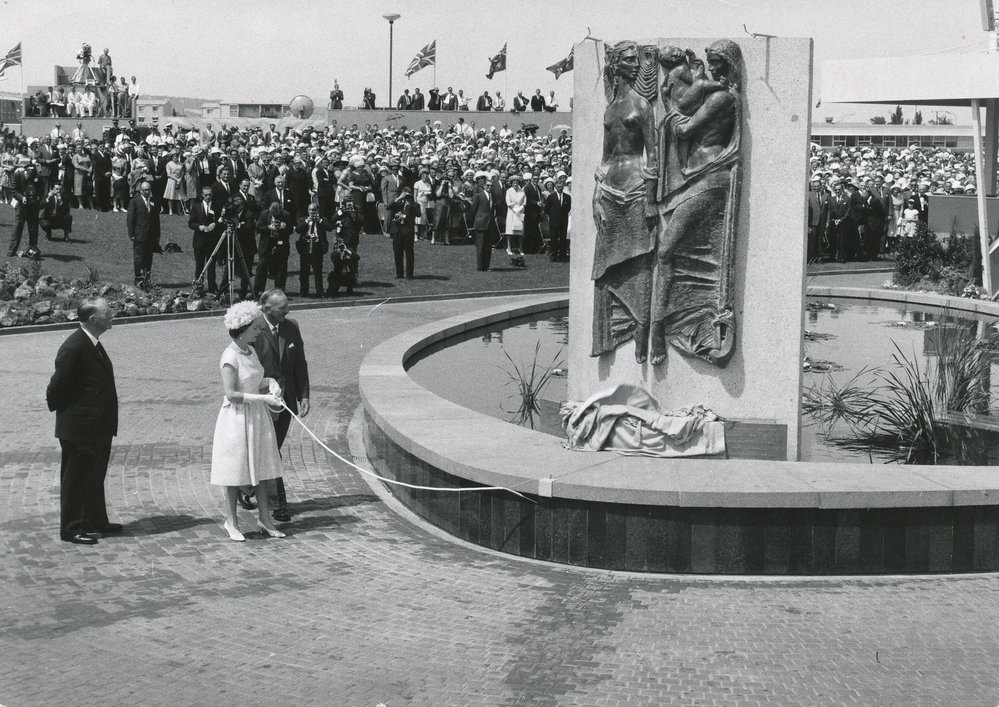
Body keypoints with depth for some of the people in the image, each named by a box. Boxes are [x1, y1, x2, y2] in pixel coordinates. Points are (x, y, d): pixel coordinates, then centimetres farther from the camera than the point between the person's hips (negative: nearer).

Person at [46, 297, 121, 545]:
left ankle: (96, 522, 29)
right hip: (79, 429, -10)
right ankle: (71, 529, 9)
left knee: (95, 478, 19)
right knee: (76, 479, 1)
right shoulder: (74, 347, -21)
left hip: (98, 429, 10)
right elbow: (56, 387, -18)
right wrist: (62, 410, -6)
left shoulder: (93, 345, 11)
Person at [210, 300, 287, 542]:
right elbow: (231, 394, -21)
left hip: (258, 415, 8)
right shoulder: (230, 356, -17)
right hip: (237, 416, -8)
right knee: (235, 470, 3)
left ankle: (264, 519, 18)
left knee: (261, 468, 9)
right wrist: (263, 398, -21)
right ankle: (231, 522, 15)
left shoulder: (250, 351, 9)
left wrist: (270, 383, 1)